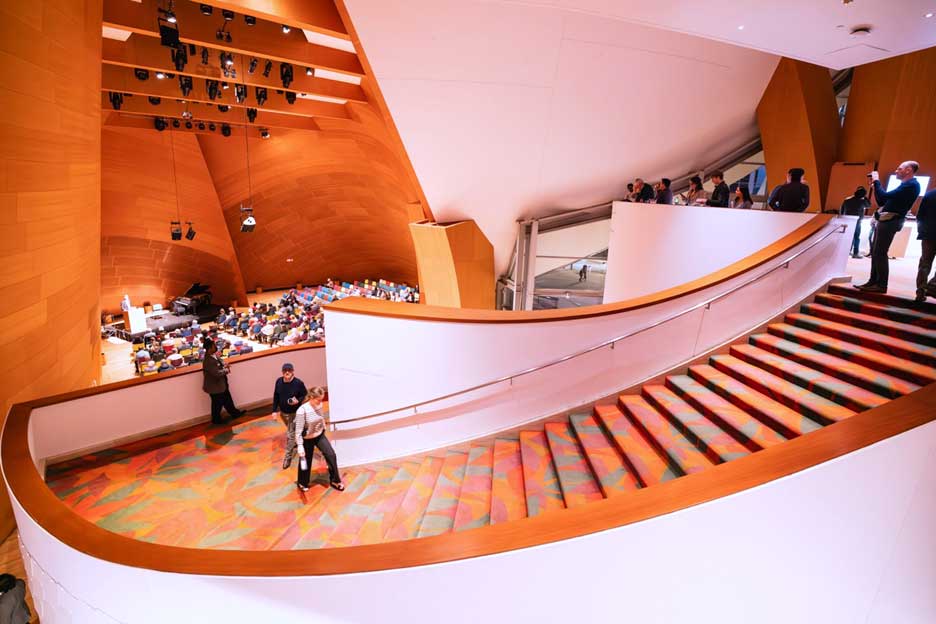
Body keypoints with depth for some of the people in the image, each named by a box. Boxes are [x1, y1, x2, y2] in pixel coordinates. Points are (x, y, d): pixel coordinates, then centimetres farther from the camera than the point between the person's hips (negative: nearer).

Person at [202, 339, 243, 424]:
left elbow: (220, 362, 14)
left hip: (221, 384, 9)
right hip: (215, 386, -9)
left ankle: (235, 413, 41)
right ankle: (216, 420, 34)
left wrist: (224, 365, -9)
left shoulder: (214, 354, -4)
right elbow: (217, 373, -34)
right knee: (217, 404, 13)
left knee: (227, 399, 24)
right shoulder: (209, 361, -33)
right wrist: (226, 370, -15)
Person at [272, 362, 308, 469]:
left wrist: (298, 401, -28)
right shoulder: (279, 381, -10)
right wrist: (275, 410, 2)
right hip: (283, 412, 5)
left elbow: (305, 395, -9)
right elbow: (276, 396, 2)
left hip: (295, 413, -5)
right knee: (290, 432, 25)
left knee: (291, 434, -1)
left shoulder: (298, 383, -22)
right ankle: (296, 444, 51)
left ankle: (288, 456, 11)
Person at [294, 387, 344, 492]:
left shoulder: (319, 405, -12)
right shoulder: (302, 411, -29)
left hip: (320, 435, 5)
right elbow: (298, 430, -22)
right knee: (306, 461, 13)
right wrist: (300, 446, -20)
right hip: (307, 439, -5)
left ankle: (335, 480, 17)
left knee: (331, 455, -2)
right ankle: (302, 483, 40)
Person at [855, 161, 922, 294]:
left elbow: (885, 196, -22)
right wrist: (875, 184, 14)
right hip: (886, 220, 10)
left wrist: (876, 181, -10)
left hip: (890, 221, -10)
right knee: (875, 252, 11)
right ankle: (873, 282, 14)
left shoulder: (911, 185, -11)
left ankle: (881, 285, -8)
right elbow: (882, 201, 22)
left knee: (880, 253, -11)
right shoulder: (906, 185, 22)